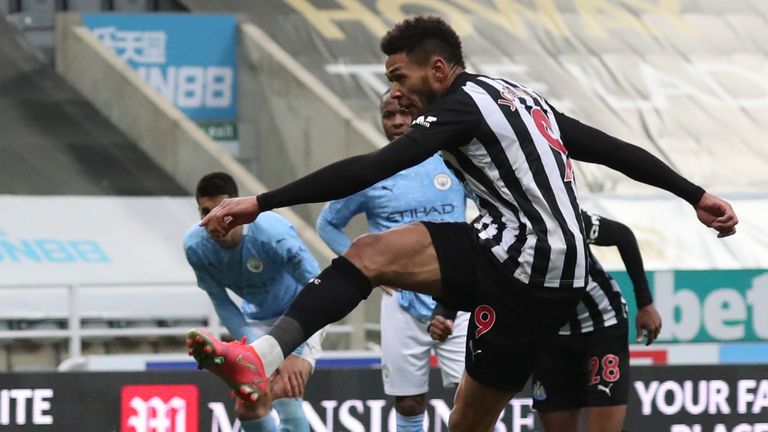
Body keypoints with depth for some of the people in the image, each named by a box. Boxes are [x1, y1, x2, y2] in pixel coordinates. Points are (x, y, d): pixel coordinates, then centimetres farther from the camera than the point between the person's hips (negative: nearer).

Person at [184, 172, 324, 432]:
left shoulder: (273, 234, -35)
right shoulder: (196, 247, -20)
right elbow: (221, 303, -7)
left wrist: (295, 353, -38)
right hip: (257, 320, 5)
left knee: (286, 396, -26)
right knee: (246, 408, -1)